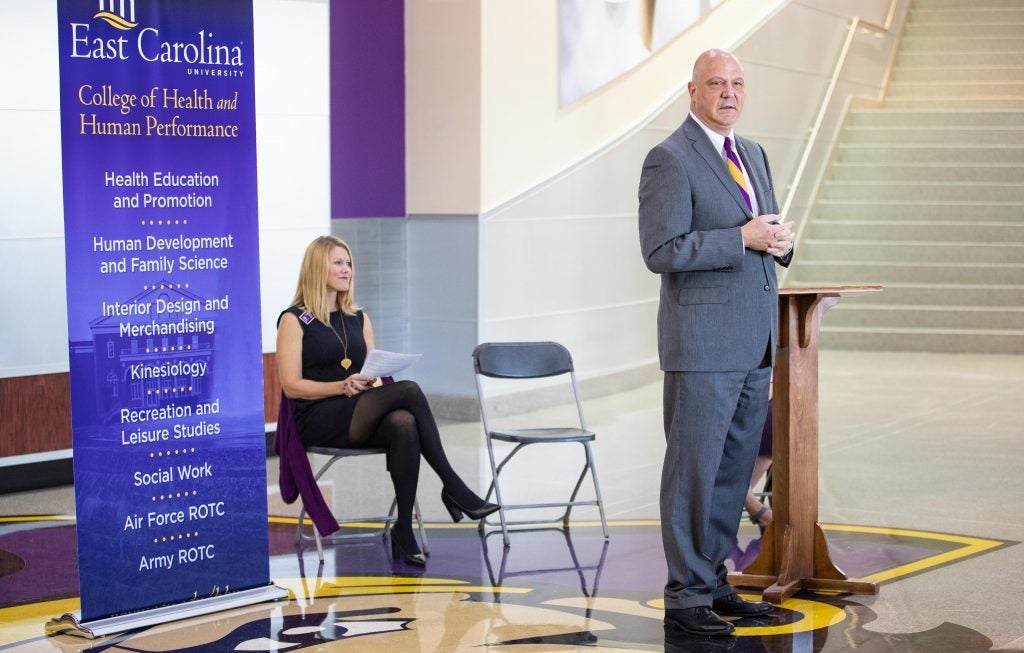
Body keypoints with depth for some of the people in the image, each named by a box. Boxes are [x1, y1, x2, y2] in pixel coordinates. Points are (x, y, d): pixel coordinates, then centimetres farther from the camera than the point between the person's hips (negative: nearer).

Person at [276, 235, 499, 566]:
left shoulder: (359, 319, 18)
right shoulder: (294, 320, 0)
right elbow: (292, 386, -6)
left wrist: (374, 382, -9)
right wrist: (342, 386, -20)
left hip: (362, 418, 5)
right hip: (317, 421, -5)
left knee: (404, 425, -34)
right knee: (408, 390, -28)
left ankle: (404, 528, -33)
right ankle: (453, 486, -25)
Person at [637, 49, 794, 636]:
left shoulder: (755, 155, 17)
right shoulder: (670, 160, -9)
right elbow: (662, 251, -16)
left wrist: (781, 240, 0)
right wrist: (743, 238, -19)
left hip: (756, 343, 8)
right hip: (703, 342, -8)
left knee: (736, 467, 10)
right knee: (695, 468, -3)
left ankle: (714, 582, 19)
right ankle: (686, 597, 3)